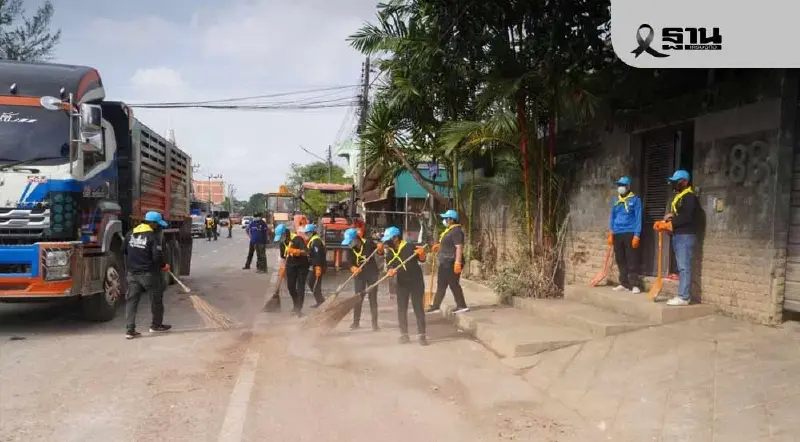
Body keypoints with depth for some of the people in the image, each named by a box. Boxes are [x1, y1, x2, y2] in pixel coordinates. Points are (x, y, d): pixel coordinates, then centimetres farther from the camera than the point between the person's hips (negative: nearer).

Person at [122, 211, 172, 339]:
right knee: (156, 299, 13)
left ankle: (129, 330, 2)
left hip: (132, 273, 6)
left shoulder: (130, 234, 6)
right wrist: (164, 265, -3)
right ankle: (156, 325, 25)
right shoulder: (153, 236, -15)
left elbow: (124, 251, 14)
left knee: (131, 301, 6)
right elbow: (157, 256, -21)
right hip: (149, 274, -5)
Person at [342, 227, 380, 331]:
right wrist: (353, 268, -35)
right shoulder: (350, 250, -7)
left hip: (372, 274, -3)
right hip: (359, 275, 3)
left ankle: (375, 324, 8)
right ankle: (356, 322, 17)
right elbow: (349, 263, -13)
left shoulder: (368, 243, -15)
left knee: (373, 299, 2)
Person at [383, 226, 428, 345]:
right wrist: (391, 271, -25)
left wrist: (421, 254, -31)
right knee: (401, 309, 4)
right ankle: (404, 334, 13)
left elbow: (422, 260, -9)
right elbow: (390, 266, -2)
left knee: (418, 308, -3)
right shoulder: (390, 252, 2)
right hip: (402, 283, 5)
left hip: (416, 281, -5)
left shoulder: (409, 247, -15)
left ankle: (422, 335, 1)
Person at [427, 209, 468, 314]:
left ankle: (462, 306, 3)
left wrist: (457, 263, -30)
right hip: (446, 263, 11)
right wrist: (439, 246, 16)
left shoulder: (456, 231, -17)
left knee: (454, 284, -5)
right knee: (441, 284, 14)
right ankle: (435, 306, 20)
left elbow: (459, 247, -25)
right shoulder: (449, 230, 16)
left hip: (451, 263, -11)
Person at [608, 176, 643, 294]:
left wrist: (637, 235, -12)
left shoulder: (635, 199, 0)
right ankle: (624, 283, 17)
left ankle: (635, 284, -3)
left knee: (632, 261, -6)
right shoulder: (615, 200, 14)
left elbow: (638, 218, -4)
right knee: (620, 260, 8)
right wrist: (610, 234, 10)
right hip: (617, 234, 5)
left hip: (630, 233, -5)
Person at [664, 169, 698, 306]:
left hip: (685, 236, -10)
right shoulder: (678, 197, 21)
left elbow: (687, 217, -20)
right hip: (677, 236, 10)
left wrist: (671, 221, -12)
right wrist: (670, 216, 3)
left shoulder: (690, 196, -10)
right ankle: (684, 295, 15)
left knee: (684, 267, -11)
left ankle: (683, 297, -12)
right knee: (681, 267, 11)